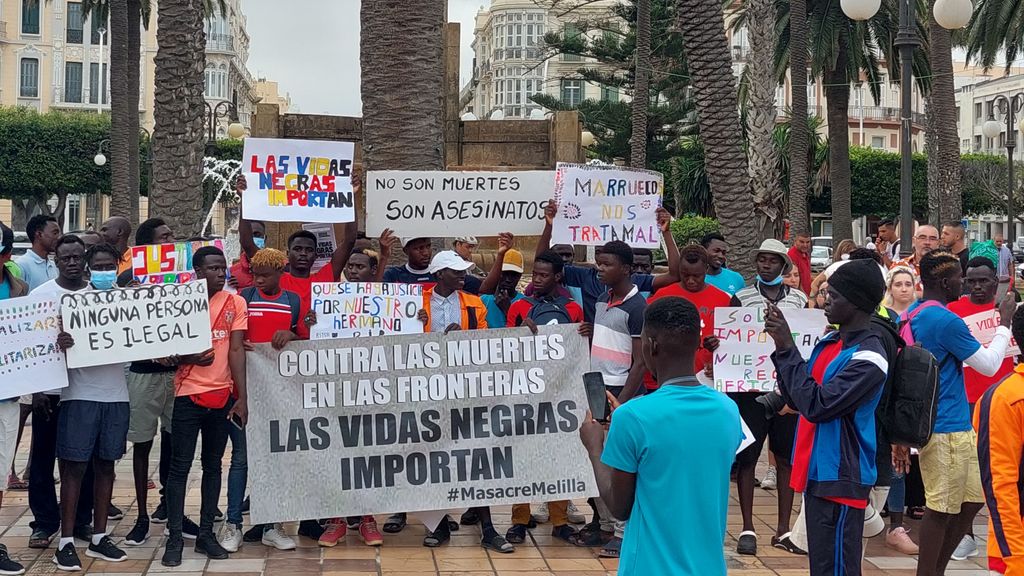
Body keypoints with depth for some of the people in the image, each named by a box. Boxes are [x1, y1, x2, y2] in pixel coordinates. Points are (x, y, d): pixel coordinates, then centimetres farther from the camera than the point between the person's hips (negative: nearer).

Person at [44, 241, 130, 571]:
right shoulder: (45, 294, 0)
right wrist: (55, 343, -26)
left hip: (115, 392, 3)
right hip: (78, 393, -3)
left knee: (105, 464, 9)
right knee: (74, 466, -2)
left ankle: (99, 537, 18)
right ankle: (66, 542, 5)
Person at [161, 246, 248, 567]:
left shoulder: (235, 303, 2)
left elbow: (236, 350, -1)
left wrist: (242, 398, -7)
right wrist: (191, 358, -21)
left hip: (223, 395, 2)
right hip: (188, 394, -2)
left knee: (213, 465, 10)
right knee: (180, 467, 0)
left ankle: (206, 535, 18)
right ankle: (174, 538, 6)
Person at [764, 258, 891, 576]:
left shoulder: (868, 357, -17)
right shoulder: (829, 343, 11)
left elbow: (816, 404, -23)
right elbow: (795, 399, 13)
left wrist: (787, 348, -17)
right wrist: (782, 347, 1)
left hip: (841, 478, -9)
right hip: (817, 472, 9)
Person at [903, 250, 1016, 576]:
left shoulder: (912, 316, 10)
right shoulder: (946, 321, -18)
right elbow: (989, 365, -9)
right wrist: (1005, 325, 1)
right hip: (947, 427, -10)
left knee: (973, 498, 16)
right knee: (941, 508, -2)